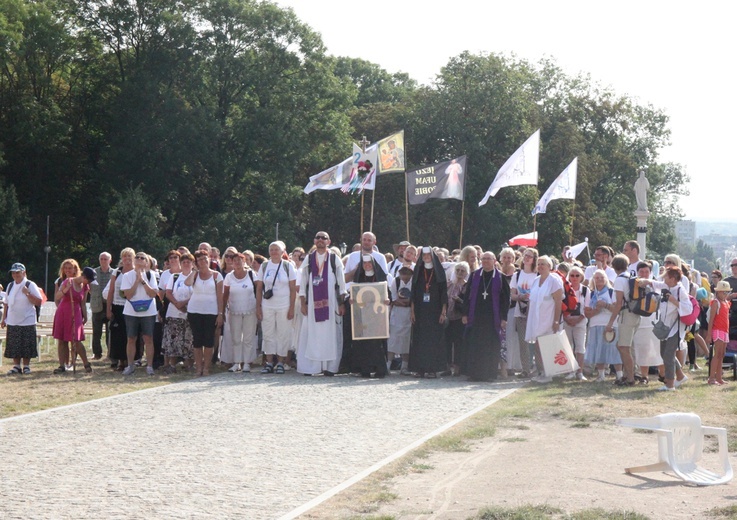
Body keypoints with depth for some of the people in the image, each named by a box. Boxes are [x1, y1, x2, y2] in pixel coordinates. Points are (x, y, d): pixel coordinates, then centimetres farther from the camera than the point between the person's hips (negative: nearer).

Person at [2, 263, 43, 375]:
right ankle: (16, 366, 12)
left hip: (27, 322, -4)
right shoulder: (10, 286, 11)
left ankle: (26, 366, 9)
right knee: (13, 346, 4)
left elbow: (38, 302, -10)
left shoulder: (30, 285, -4)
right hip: (12, 322, 4)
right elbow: (6, 304, 17)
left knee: (26, 346, -2)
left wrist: (27, 293, -20)